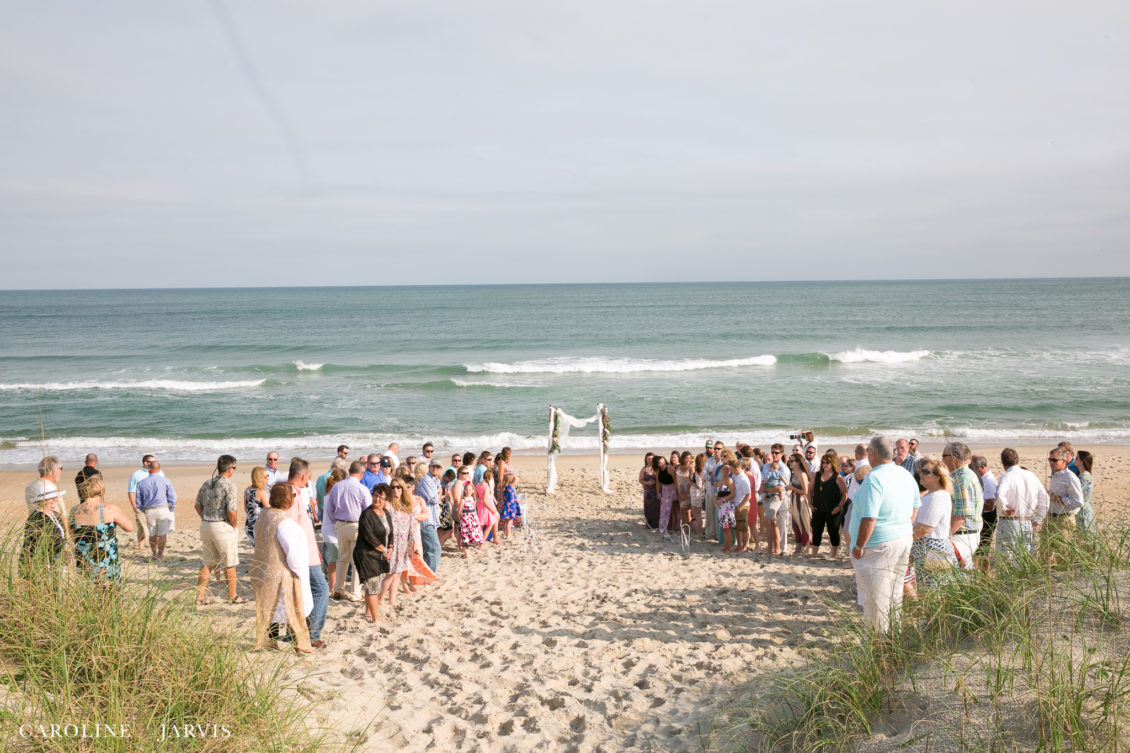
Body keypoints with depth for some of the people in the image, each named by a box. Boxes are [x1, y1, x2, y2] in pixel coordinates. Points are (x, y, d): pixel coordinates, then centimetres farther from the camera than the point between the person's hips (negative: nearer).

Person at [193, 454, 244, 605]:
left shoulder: (206, 484, 7)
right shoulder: (229, 485, -15)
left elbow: (198, 505, 13)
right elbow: (232, 511, -19)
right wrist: (234, 525, -4)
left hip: (205, 525, 7)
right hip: (223, 526, -7)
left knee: (208, 562, 16)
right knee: (230, 564, 7)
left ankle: (200, 596, 14)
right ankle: (232, 597, 15)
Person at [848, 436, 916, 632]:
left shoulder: (874, 478, -21)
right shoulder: (906, 475, 5)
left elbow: (869, 519, -24)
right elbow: (915, 507, 16)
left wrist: (859, 546, -16)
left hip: (879, 544, -8)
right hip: (904, 540, 8)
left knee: (876, 596, 4)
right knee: (895, 592, 18)